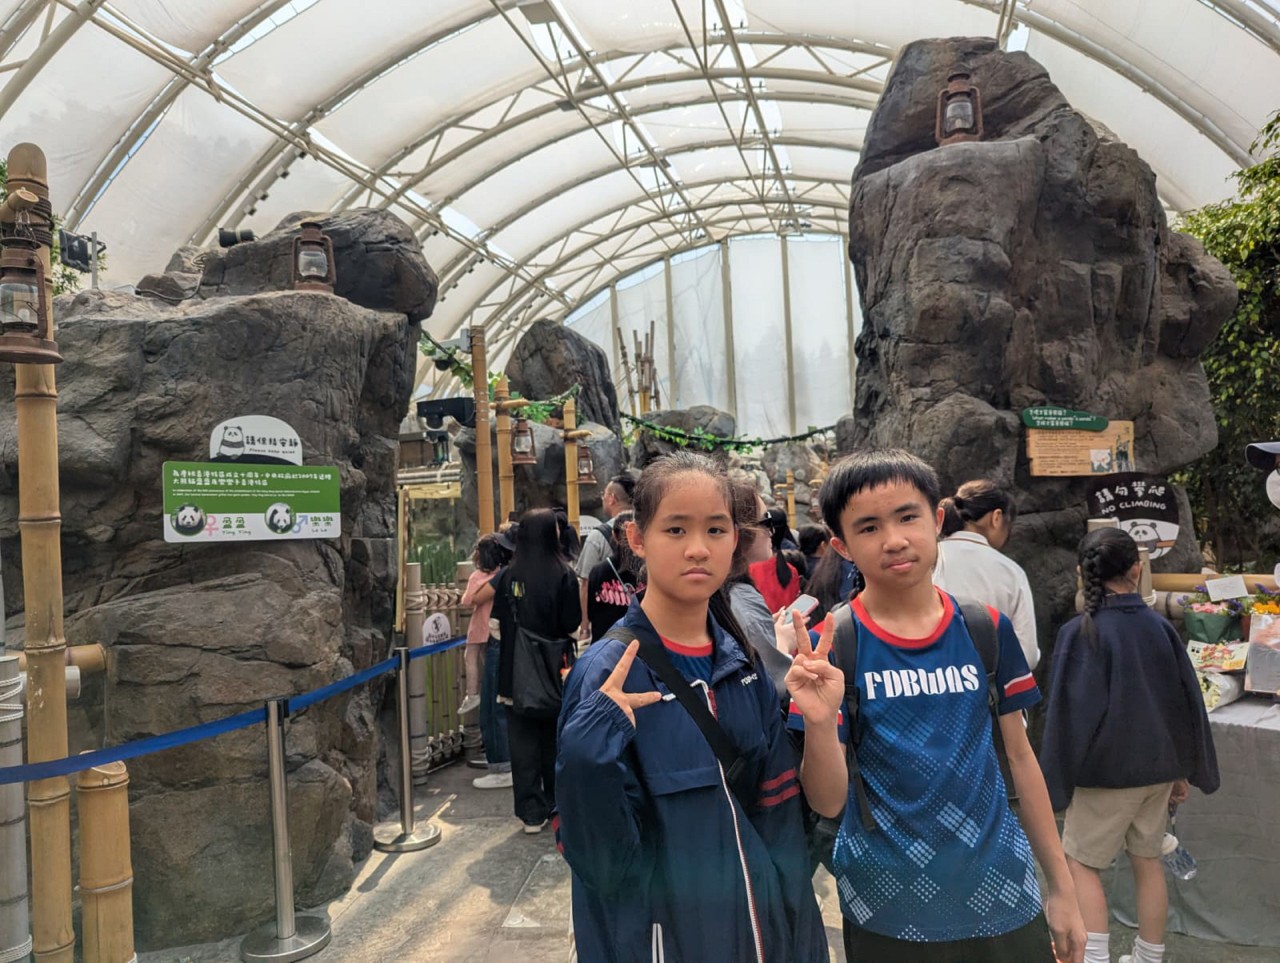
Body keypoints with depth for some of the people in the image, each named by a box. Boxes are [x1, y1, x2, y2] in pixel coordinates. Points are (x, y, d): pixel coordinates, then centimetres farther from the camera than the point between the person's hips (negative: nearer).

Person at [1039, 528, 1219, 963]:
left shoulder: (1080, 633, -16)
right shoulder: (1160, 627, -1)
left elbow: (1069, 712, -15)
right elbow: (1189, 701, 6)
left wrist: (1057, 779, -6)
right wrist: (1184, 770, 16)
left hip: (1107, 771, -5)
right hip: (1157, 768, 5)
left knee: (1079, 861, 8)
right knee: (1148, 862, 18)